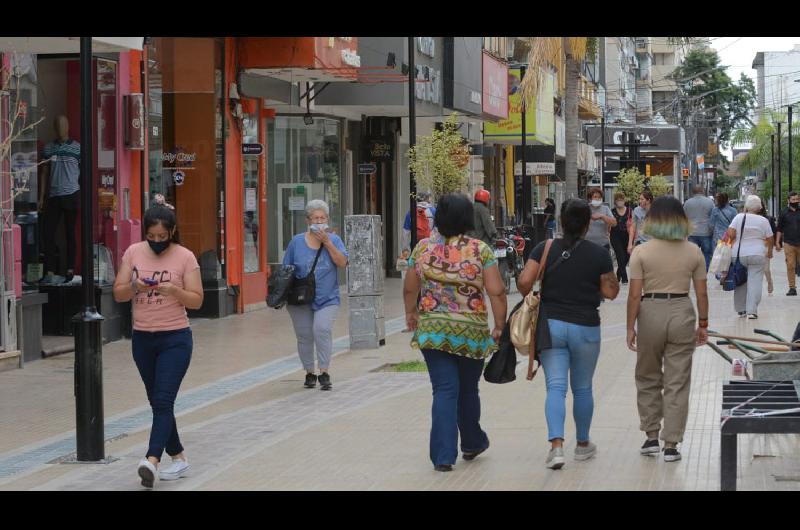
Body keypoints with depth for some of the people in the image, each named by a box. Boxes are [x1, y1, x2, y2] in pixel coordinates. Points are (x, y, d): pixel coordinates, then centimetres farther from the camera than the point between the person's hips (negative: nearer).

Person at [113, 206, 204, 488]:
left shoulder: (185, 257, -7)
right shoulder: (133, 252, 2)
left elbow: (196, 300, -7)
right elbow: (118, 294, 3)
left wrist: (173, 290, -24)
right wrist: (135, 286, -18)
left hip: (175, 338, -5)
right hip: (142, 338, 5)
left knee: (163, 401, -15)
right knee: (157, 402, 12)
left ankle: (152, 460, -26)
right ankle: (178, 457, 24)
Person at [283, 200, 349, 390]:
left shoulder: (333, 240, 4)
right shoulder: (297, 241, 4)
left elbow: (342, 263, -10)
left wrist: (326, 242, -14)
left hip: (327, 298, -1)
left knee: (322, 329, -20)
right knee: (304, 336, 4)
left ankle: (324, 373, -12)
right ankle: (309, 373, 20)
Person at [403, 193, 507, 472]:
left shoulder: (423, 248, 1)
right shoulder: (480, 250, -5)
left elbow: (409, 289, 11)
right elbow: (496, 292, -10)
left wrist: (411, 313, 28)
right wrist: (499, 326, 0)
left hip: (432, 330, 1)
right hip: (472, 332, -1)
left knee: (444, 390, 0)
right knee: (468, 389, 18)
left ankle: (443, 455, -10)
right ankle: (472, 443, 36)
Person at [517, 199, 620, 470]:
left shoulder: (544, 248, -4)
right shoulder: (599, 254, -5)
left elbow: (524, 281, -12)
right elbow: (610, 292, -1)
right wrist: (611, 271, 14)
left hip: (550, 324, 0)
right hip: (585, 328, 0)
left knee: (555, 387, -1)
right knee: (582, 387, 15)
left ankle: (556, 445, -18)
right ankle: (583, 444, 29)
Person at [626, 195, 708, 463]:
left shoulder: (641, 252, -6)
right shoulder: (694, 252, 0)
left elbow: (635, 294, -8)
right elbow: (702, 293, 2)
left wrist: (630, 327, -1)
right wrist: (703, 324, 12)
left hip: (651, 313, -1)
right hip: (682, 314, 1)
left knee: (648, 379, 17)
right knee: (677, 383, 6)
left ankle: (652, 436, 19)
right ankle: (671, 444, 6)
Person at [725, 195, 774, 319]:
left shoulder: (738, 217, -2)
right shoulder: (763, 221, -1)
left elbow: (730, 233, -9)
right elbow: (770, 239, 3)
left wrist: (732, 243, 10)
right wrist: (769, 251, 19)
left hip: (738, 254, 1)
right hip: (757, 254, -1)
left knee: (740, 282, 12)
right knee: (755, 282, 0)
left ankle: (741, 309, 18)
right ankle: (752, 310, -7)